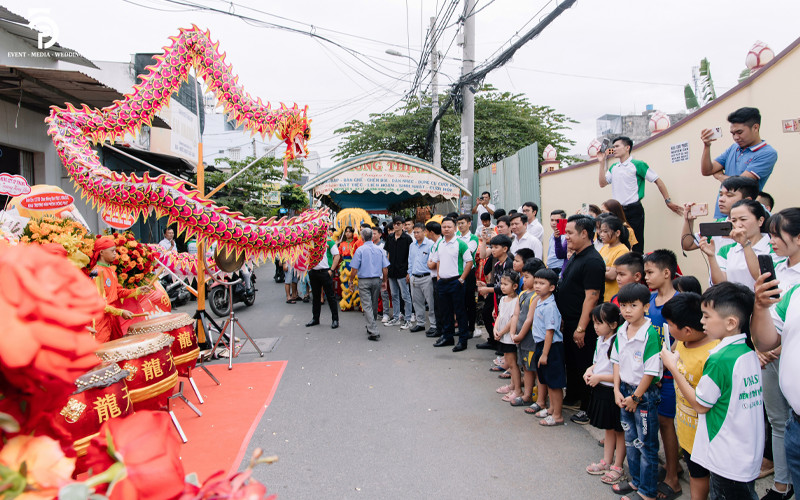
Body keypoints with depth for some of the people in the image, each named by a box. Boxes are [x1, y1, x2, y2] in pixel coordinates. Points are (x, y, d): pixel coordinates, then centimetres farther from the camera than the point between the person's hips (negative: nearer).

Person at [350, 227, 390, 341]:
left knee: (367, 306, -4)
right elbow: (385, 269, 2)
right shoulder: (379, 250, 2)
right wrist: (384, 281, 16)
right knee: (374, 305, 17)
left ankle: (374, 332, -11)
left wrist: (351, 281, 5)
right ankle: (371, 327, 31)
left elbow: (354, 269, -10)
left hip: (364, 281, -4)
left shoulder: (360, 250, -8)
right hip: (377, 280, 4)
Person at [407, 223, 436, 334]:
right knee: (417, 302, 13)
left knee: (431, 302, -3)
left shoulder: (430, 244, -8)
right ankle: (420, 323, 24)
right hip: (414, 278, 7)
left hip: (426, 278, -7)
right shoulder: (412, 245, 13)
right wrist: (410, 274, 16)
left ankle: (433, 325, 5)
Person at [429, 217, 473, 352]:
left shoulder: (460, 244, -9)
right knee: (445, 311, 14)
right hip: (442, 281, 6)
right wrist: (439, 275, 9)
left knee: (459, 311, -1)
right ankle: (447, 337, 26)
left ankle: (463, 340, 6)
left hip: (455, 281, -6)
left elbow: (469, 262, -9)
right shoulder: (438, 244, 10)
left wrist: (462, 279, -12)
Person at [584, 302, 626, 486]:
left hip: (613, 392, -8)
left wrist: (599, 377, -20)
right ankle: (606, 462, 33)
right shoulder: (601, 340, 5)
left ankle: (618, 467, 21)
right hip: (601, 390, 9)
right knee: (608, 429, 21)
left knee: (619, 430, 9)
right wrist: (590, 370, 1)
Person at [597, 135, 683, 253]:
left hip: (634, 210, -6)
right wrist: (602, 162, 5)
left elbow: (658, 181, -1)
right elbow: (602, 183, 8)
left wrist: (668, 201, -1)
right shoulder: (613, 167, 14)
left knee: (637, 245, -4)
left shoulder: (637, 165, -5)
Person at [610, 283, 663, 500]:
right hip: (625, 391, 7)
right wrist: (617, 390, 2)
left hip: (644, 393, -7)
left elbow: (651, 371, -19)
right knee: (630, 441, 20)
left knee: (646, 445, 7)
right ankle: (636, 481, 38)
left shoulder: (650, 334, -21)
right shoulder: (621, 332, 1)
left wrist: (635, 397, -13)